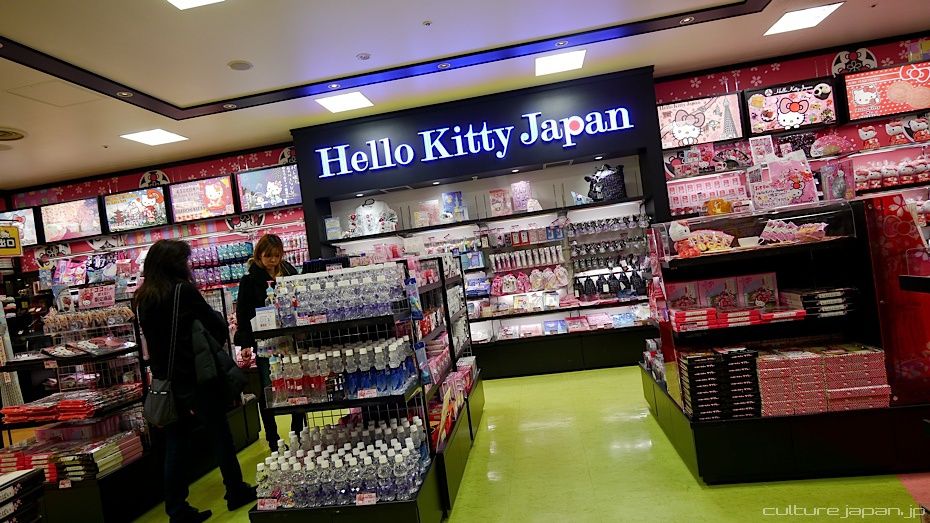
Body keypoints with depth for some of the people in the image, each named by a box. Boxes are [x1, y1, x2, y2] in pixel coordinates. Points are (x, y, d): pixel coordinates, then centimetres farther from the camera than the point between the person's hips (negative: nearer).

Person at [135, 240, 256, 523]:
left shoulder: (143, 298, 3)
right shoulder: (184, 291, -17)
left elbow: (154, 336, 14)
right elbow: (218, 327, -14)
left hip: (165, 379, 6)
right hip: (196, 376, -6)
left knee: (176, 443, 11)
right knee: (220, 433, 10)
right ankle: (236, 492, 24)